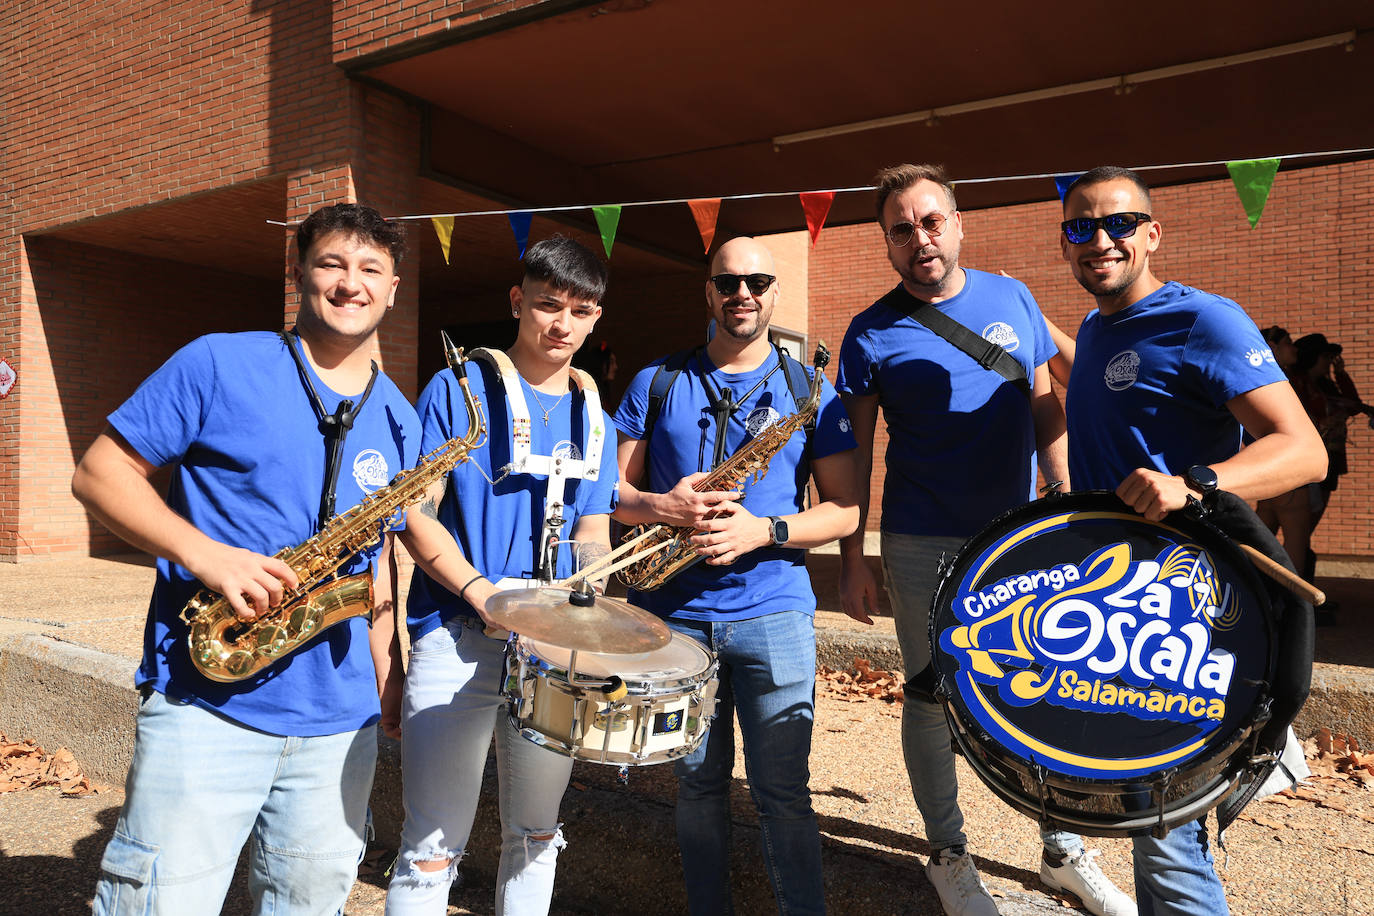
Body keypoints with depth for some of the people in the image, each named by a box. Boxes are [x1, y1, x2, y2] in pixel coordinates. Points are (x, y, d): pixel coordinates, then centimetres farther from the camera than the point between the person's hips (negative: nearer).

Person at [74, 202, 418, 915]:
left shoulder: (399, 420, 10)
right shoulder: (219, 365, -3)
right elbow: (98, 471, -3)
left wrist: (386, 674, 10)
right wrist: (203, 553, -19)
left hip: (341, 719, 4)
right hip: (206, 704, -4)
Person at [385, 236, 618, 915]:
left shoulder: (592, 414, 12)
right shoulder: (459, 390, -3)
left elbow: (591, 532, 14)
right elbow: (415, 510, -8)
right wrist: (480, 591, -20)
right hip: (458, 638, -4)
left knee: (536, 834, 17)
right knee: (433, 847, 1)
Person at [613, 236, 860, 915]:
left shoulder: (811, 391, 4)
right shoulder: (656, 383, 6)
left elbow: (845, 509, 2)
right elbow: (612, 490, 7)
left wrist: (764, 530, -14)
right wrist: (660, 507, -14)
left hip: (774, 610, -1)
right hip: (674, 612, 2)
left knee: (782, 787, 2)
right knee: (698, 779, 13)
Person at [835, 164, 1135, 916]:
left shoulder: (1013, 299, 4)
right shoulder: (871, 334, -6)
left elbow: (1045, 411, 10)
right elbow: (853, 456, -3)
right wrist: (852, 563, -5)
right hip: (924, 549, -3)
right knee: (931, 700, 9)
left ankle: (1064, 851, 31)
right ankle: (948, 855, 29)